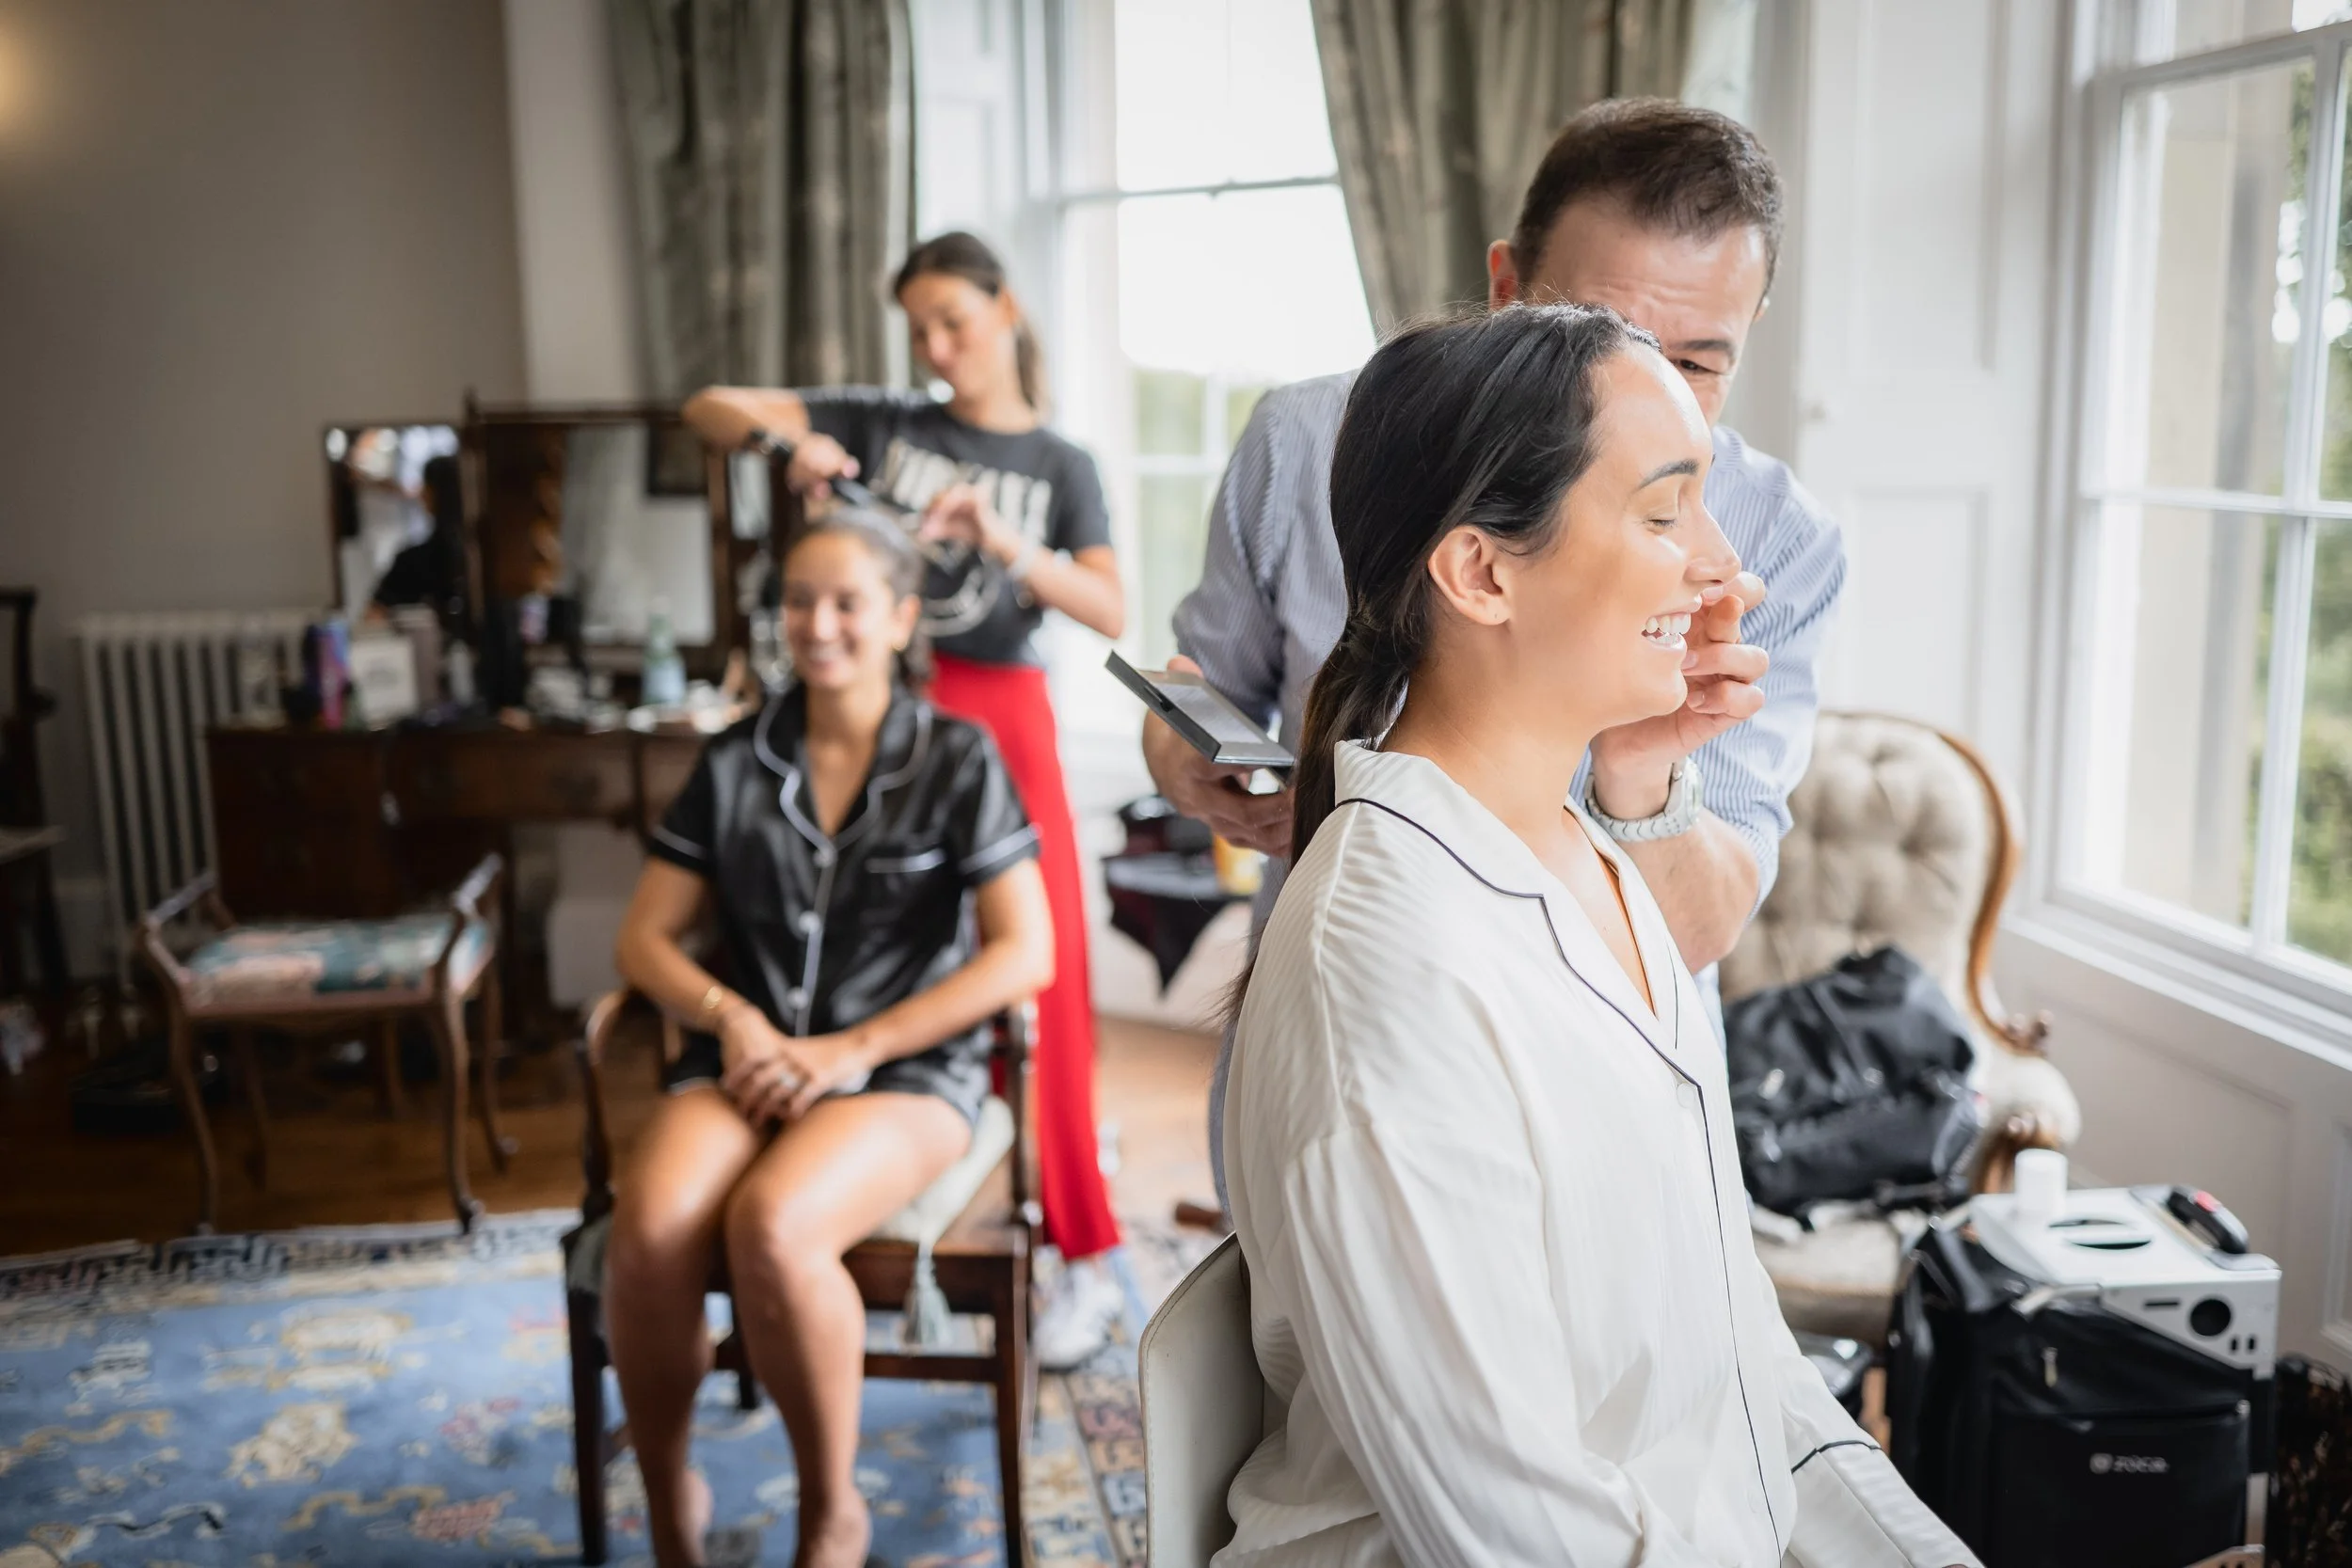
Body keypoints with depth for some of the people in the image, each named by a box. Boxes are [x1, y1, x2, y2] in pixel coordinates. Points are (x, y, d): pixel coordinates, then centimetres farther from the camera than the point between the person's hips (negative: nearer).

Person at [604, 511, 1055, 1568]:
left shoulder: (957, 760, 1)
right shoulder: (735, 763, 11)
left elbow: (1023, 955, -6)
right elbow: (646, 936, 11)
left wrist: (855, 1050, -13)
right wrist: (732, 1016, -10)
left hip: (906, 1069, -3)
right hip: (748, 1061, 3)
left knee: (772, 1227, -33)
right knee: (649, 1233, -28)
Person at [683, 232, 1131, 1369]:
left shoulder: (1061, 467, 7)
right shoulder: (884, 423, 9)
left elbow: (1111, 614, -7)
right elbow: (709, 407, 6)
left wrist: (1006, 545, -22)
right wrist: (784, 437, -15)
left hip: (997, 721, -2)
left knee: (1033, 987, -3)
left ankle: (1088, 1259, 6)